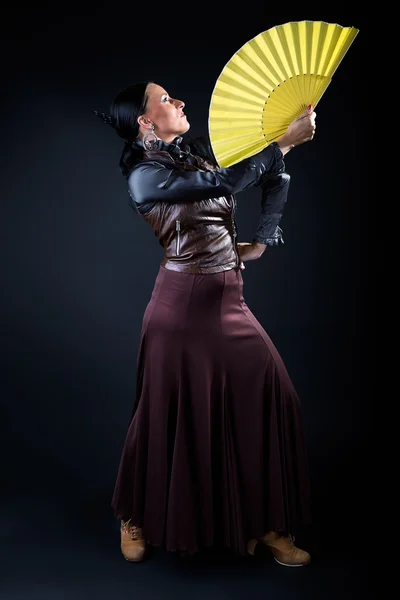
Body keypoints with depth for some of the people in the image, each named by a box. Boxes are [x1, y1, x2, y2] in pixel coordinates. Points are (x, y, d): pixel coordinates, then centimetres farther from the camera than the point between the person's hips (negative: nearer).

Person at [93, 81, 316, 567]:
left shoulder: (199, 152, 10)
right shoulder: (145, 175, -9)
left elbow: (276, 179, 13)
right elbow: (226, 184, -23)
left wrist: (261, 241, 4)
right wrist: (285, 141, -18)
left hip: (228, 300, 6)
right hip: (183, 304, -6)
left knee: (268, 399, 2)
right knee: (170, 415, 6)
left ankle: (266, 523, 17)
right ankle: (135, 519, 31)